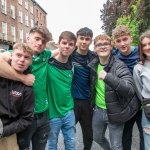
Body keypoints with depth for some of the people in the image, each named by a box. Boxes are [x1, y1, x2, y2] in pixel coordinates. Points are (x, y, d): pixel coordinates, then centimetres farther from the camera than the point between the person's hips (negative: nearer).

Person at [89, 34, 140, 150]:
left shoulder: (119, 66, -19)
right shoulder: (93, 64, -2)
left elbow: (130, 89, -31)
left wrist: (108, 77, -42)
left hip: (115, 112, -5)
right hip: (98, 110, 6)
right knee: (97, 138, 25)